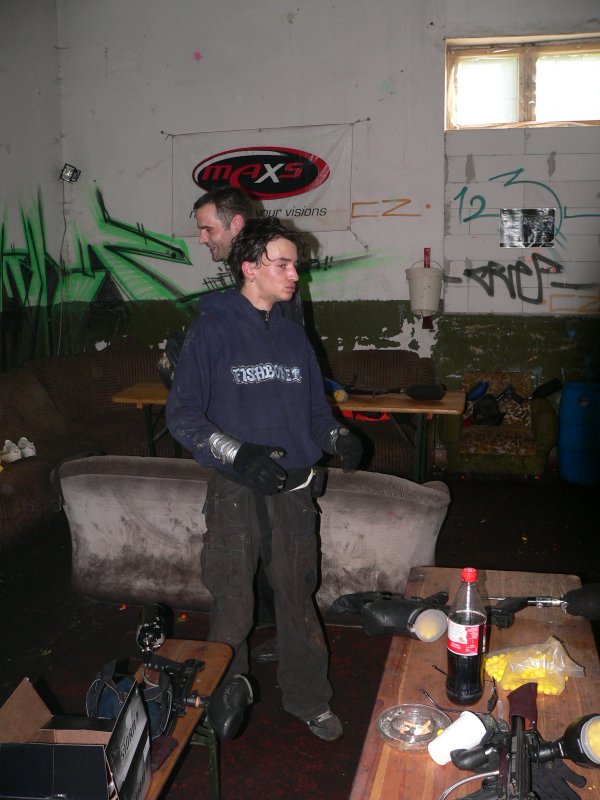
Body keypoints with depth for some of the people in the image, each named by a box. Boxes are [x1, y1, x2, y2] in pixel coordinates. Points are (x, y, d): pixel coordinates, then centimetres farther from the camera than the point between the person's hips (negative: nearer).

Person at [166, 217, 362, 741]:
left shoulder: (293, 335, 9)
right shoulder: (212, 330, -7)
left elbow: (315, 408, 15)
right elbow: (182, 414, -11)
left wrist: (338, 438, -6)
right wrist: (236, 452, -24)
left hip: (294, 492, 4)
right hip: (236, 495, -4)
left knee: (299, 601, 14)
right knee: (232, 610, 8)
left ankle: (308, 698, 34)